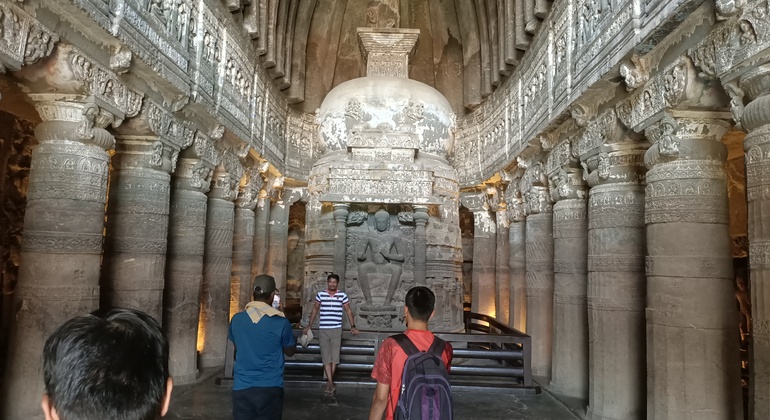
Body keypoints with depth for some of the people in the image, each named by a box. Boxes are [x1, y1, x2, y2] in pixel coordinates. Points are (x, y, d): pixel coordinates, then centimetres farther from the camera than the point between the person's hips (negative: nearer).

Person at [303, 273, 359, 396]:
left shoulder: (342, 295, 0)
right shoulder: (320, 294, 2)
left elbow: (348, 310, 6)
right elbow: (315, 309, 12)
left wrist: (353, 326, -1)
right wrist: (309, 326, 12)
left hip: (337, 330, 0)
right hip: (323, 330, 0)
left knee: (334, 356, 4)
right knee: (326, 357, -3)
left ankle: (329, 381, 20)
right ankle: (331, 383, -1)